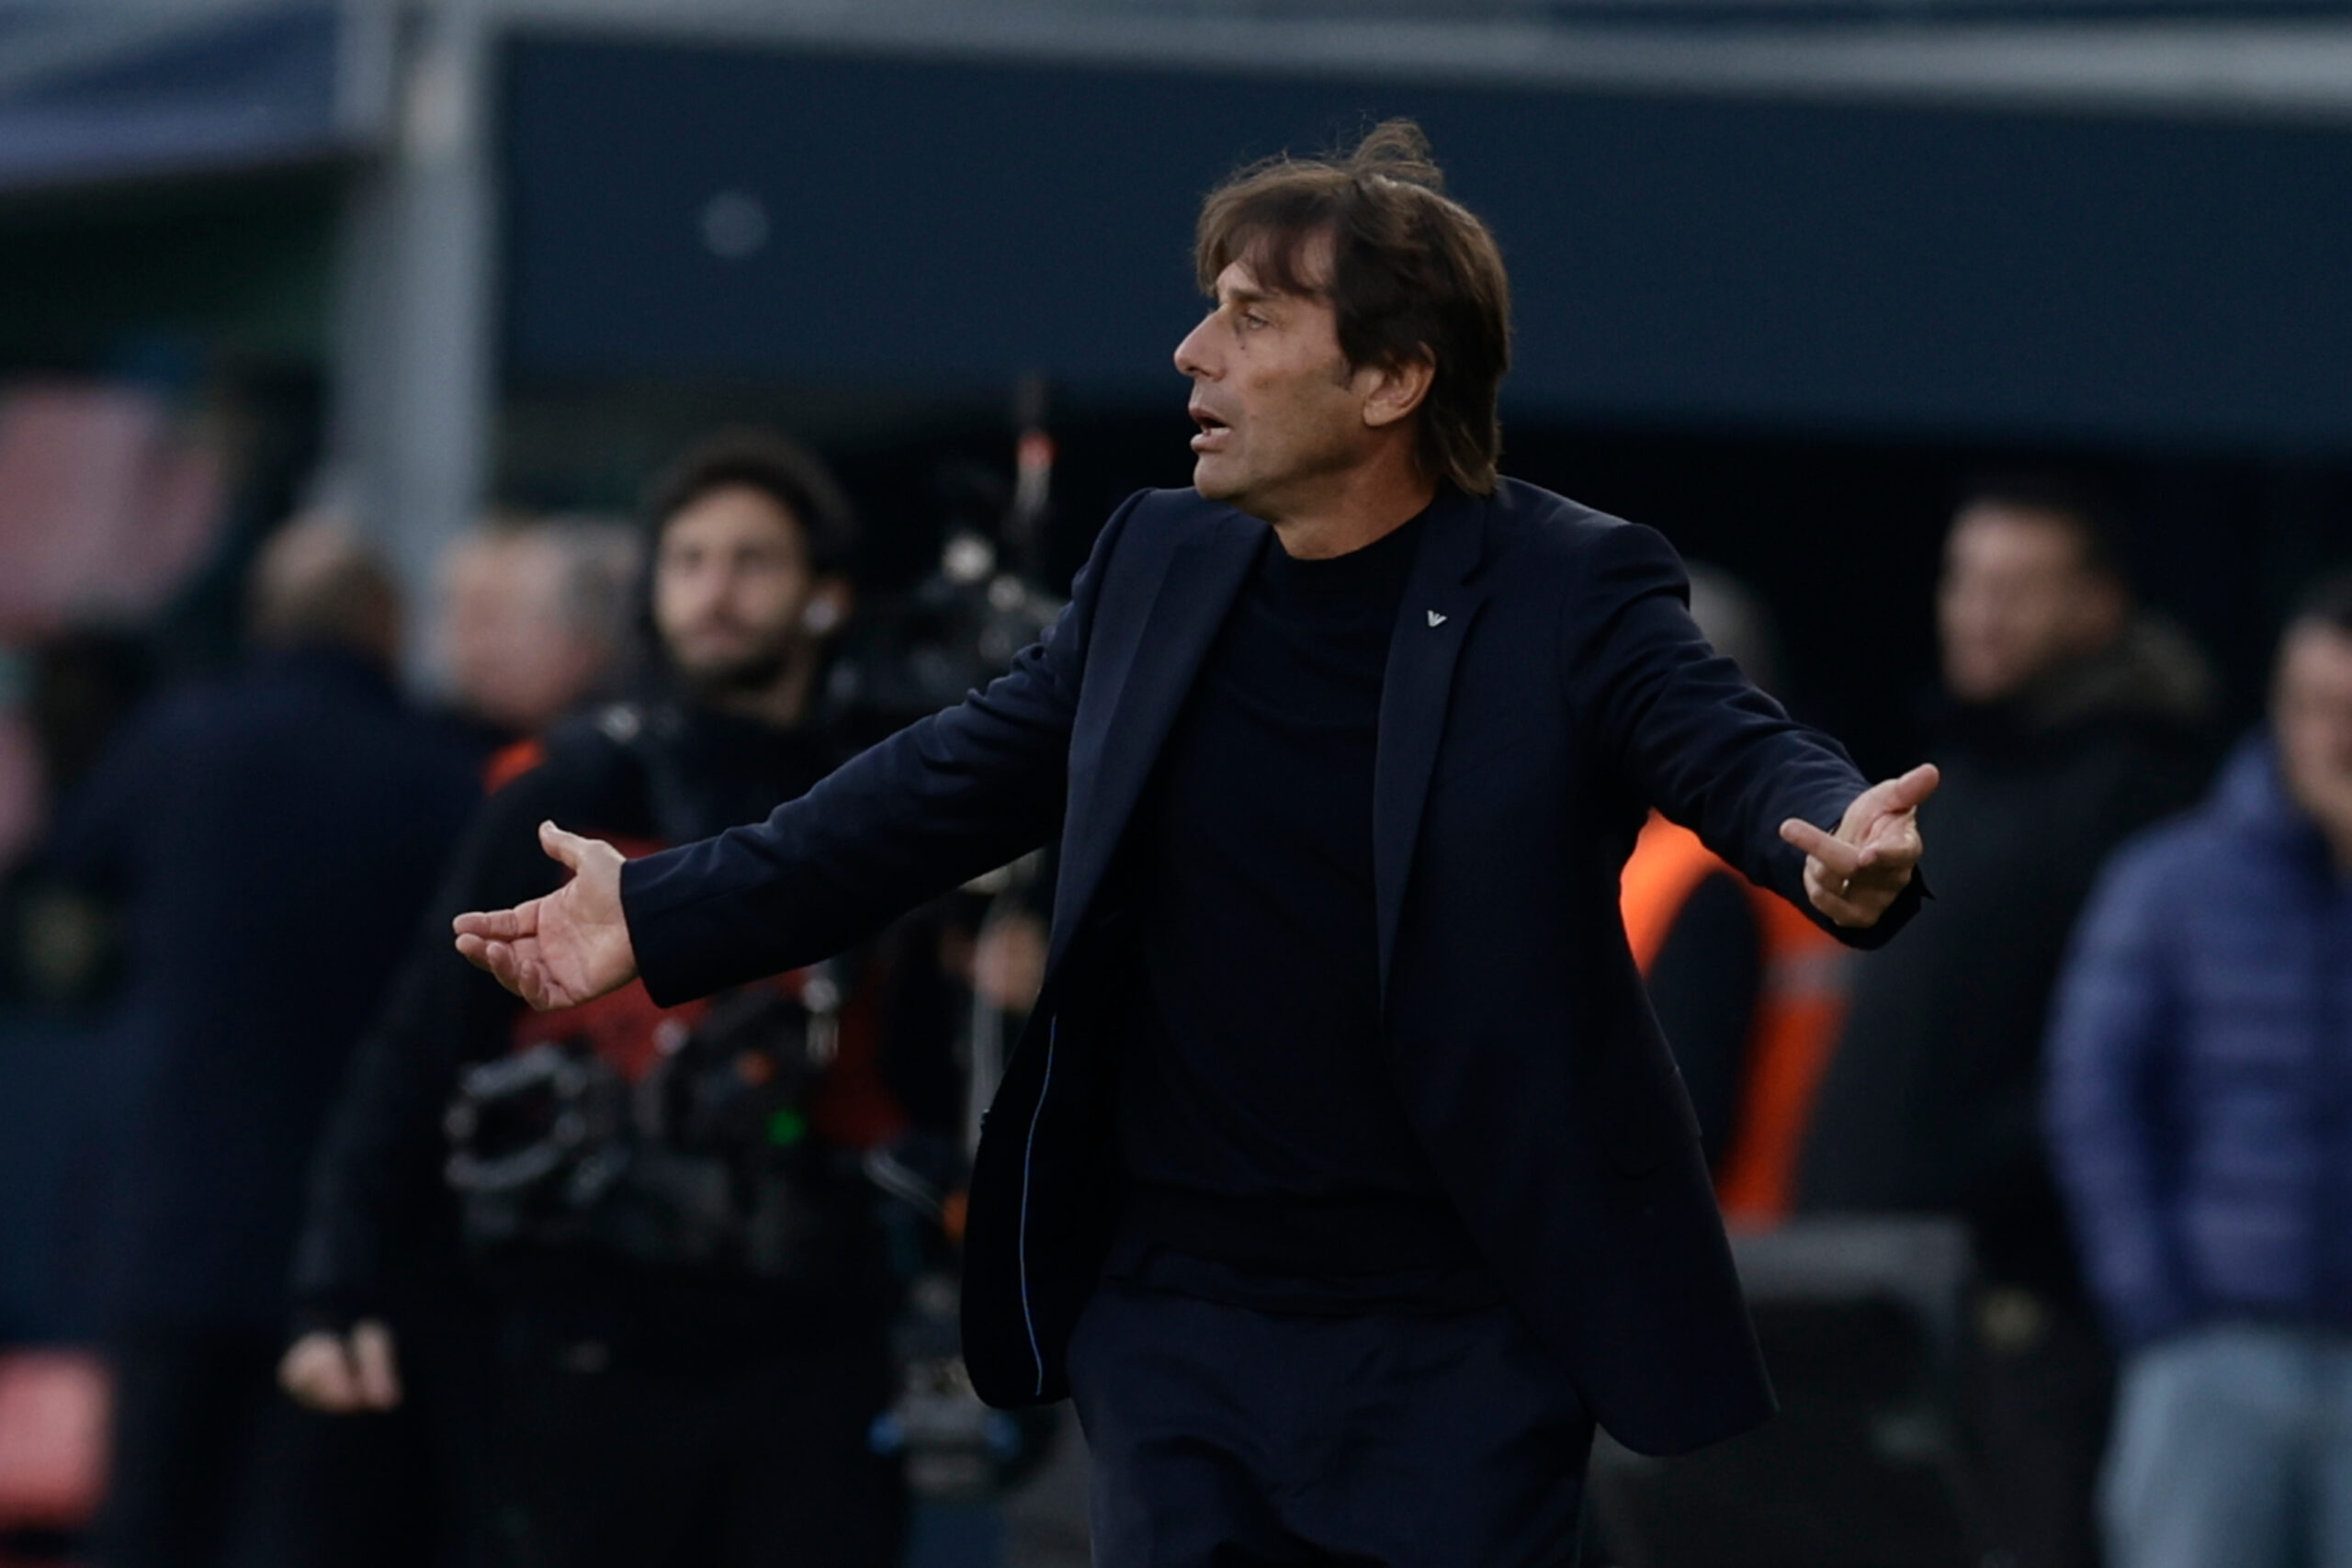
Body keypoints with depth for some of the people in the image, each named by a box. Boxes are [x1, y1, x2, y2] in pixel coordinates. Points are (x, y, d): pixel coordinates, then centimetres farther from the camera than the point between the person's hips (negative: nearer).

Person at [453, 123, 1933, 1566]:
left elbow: (1740, 750, -21)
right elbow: (955, 780, 14)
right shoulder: (1161, 562, 6)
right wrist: (662, 913, 12)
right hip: (1174, 1320, 5)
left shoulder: (1572, 592, -8)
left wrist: (1846, 853, -45)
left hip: (1457, 1350, -4)